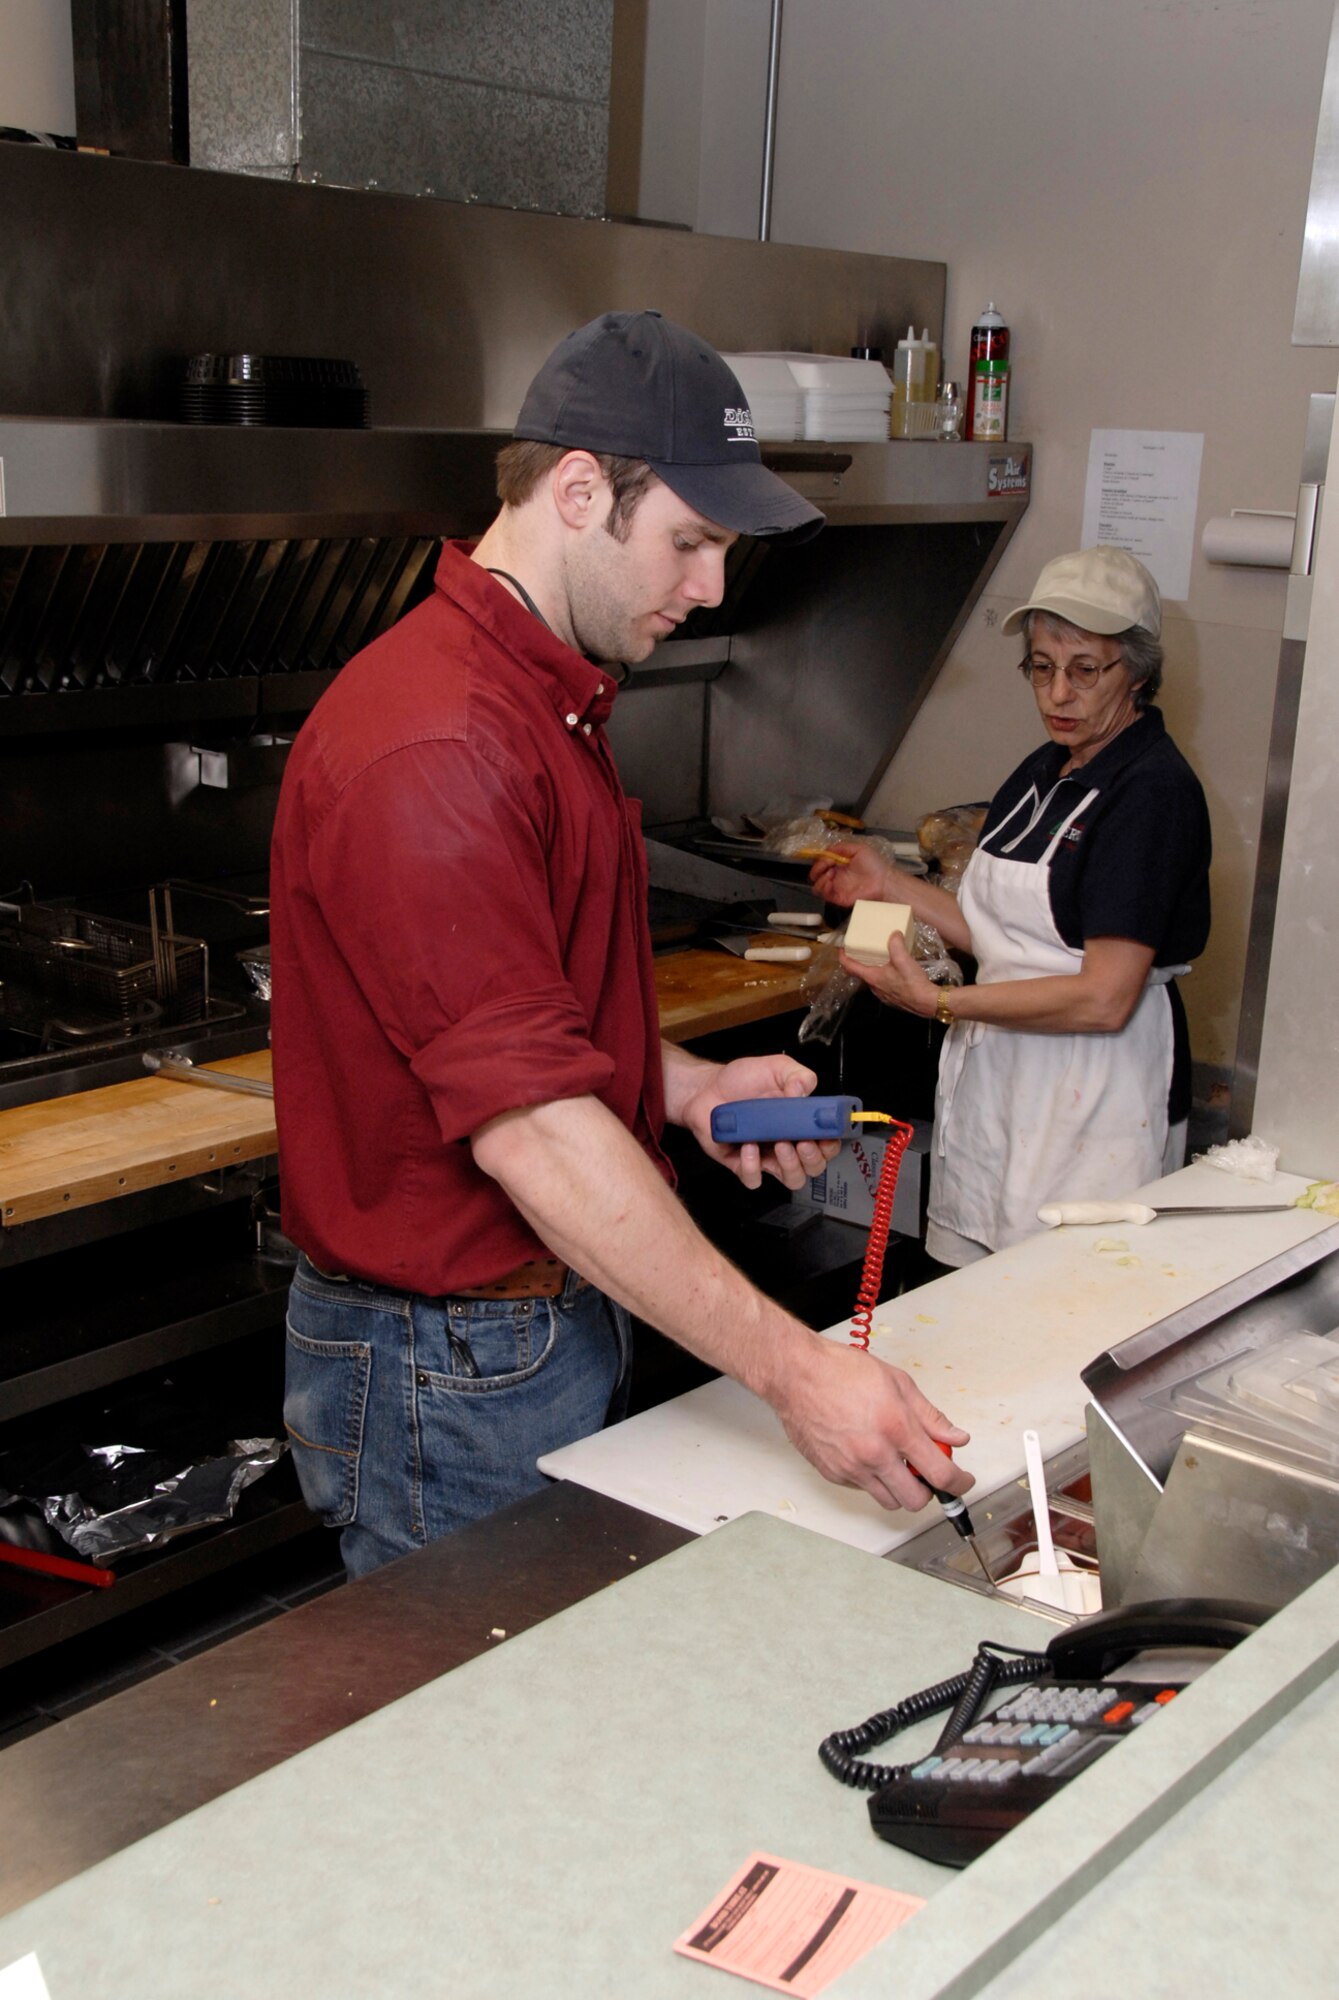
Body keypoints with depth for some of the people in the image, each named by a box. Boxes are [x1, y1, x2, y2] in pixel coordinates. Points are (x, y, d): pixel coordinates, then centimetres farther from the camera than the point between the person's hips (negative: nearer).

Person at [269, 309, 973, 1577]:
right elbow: (529, 1131, -30)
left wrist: (689, 1087, 2)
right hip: (451, 1372, -10)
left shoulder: (548, 702, 10)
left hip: (568, 1318, 10)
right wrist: (787, 1370, -29)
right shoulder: (432, 750, -25)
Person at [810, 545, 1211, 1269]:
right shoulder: (1043, 773, 11)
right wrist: (891, 884, 9)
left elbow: (1105, 997, -21)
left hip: (1097, 1098, -8)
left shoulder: (1154, 790, -15)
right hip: (1000, 1078, 8)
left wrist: (939, 1003, -19)